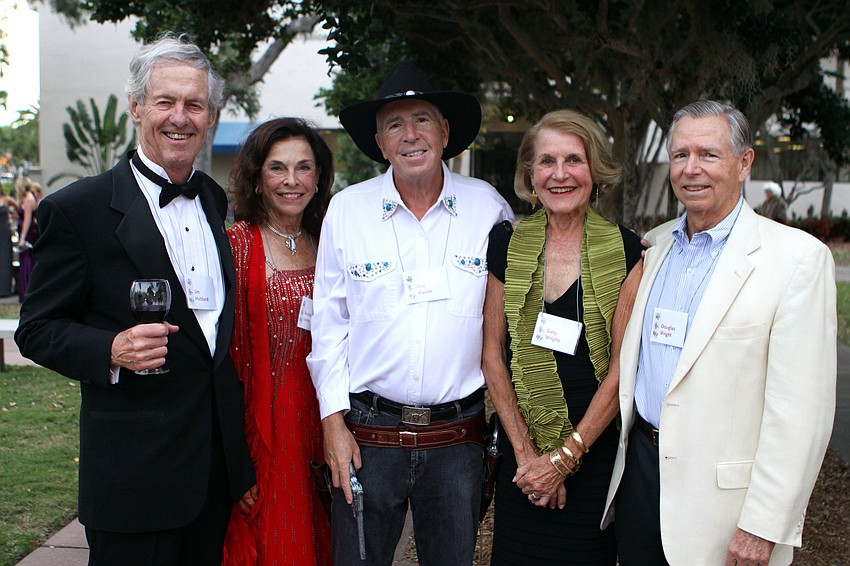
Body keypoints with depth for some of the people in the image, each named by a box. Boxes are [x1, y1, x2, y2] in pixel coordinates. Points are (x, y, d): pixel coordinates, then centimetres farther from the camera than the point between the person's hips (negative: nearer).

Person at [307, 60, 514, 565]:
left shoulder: (488, 207, 0)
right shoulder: (347, 210, 0)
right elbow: (329, 322, 3)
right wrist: (334, 420, 0)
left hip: (459, 436, 1)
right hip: (368, 432, 0)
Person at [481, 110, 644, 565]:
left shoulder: (625, 250, -5)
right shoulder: (506, 243, 0)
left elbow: (624, 365, -8)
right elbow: (493, 353, 0)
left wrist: (564, 458, -11)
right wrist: (526, 453, -7)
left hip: (596, 444, -1)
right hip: (520, 445, 2)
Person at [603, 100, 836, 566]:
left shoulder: (798, 256, -11)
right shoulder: (655, 246, 8)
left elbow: (801, 409, -14)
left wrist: (764, 526, -16)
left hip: (722, 492, -5)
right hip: (639, 468, 5)